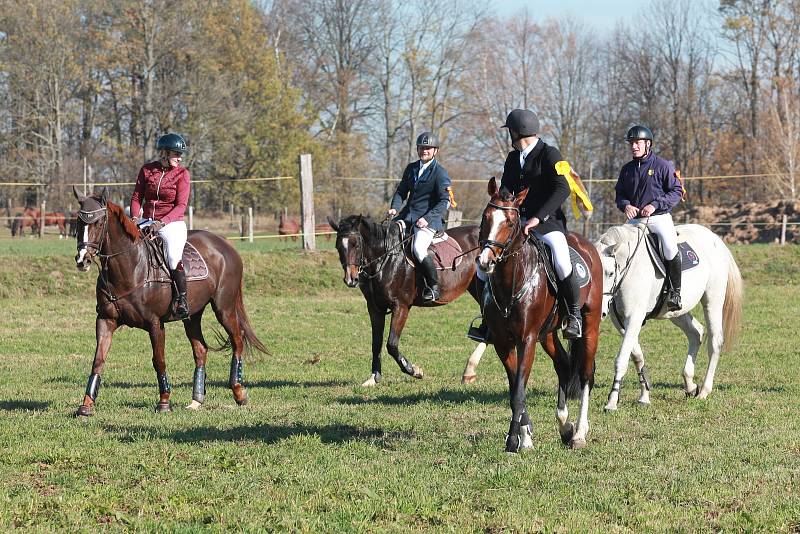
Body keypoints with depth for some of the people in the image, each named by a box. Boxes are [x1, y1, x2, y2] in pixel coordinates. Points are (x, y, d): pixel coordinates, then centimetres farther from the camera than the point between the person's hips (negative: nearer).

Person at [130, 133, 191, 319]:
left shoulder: (182, 173, -2)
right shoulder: (146, 170, 7)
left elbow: (181, 206, -8)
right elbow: (136, 197, 11)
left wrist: (161, 223, -21)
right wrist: (135, 217, -9)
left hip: (172, 223, -4)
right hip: (146, 220, 4)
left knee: (174, 256, -30)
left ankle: (182, 300, -18)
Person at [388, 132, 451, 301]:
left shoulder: (440, 173, -5)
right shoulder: (411, 168, 15)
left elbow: (444, 202, -11)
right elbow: (401, 191, 17)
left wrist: (427, 218, -22)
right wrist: (394, 208, -3)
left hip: (430, 218, -7)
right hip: (408, 215, 7)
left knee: (418, 248, -30)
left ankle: (433, 286, -14)